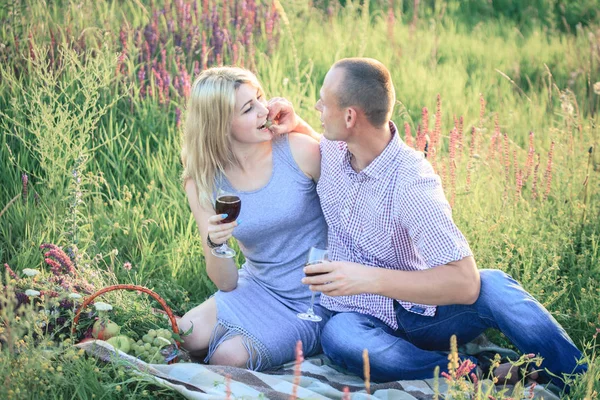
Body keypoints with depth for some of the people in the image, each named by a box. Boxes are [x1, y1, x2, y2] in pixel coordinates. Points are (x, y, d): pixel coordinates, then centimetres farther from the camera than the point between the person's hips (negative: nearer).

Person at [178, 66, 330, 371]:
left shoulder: (298, 151, -16)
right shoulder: (203, 184, -7)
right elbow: (227, 283, -8)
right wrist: (214, 243, -27)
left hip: (313, 300, -3)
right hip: (258, 286, 3)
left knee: (229, 358, -20)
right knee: (188, 337, -17)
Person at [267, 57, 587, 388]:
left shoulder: (412, 181, -21)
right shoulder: (333, 148, -2)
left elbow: (465, 282, -29)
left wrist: (369, 278, -37)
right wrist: (293, 123, 4)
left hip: (418, 312, -4)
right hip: (362, 320, 4)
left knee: (492, 286, -34)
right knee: (338, 336, -35)